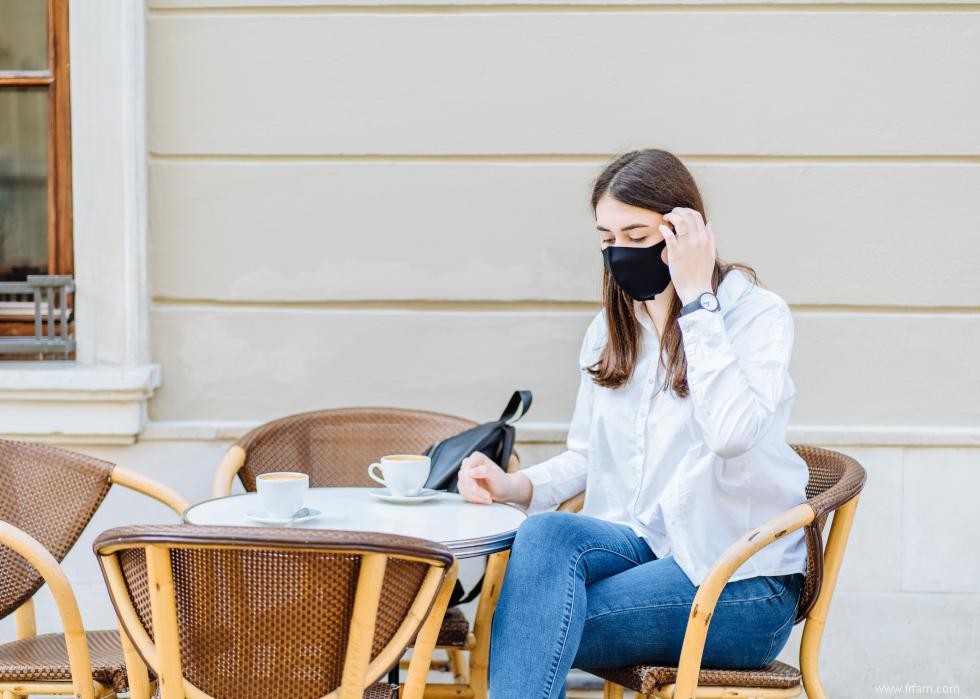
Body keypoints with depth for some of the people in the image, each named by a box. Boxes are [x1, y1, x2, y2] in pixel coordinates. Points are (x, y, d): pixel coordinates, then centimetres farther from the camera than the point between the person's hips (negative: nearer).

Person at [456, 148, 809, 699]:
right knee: (545, 532, -30)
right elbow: (586, 456, 20)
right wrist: (514, 486, -1)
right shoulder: (610, 329, 14)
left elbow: (733, 431, -25)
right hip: (641, 547, 5)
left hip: (740, 586, -5)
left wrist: (697, 301, -19)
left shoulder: (757, 314, -6)